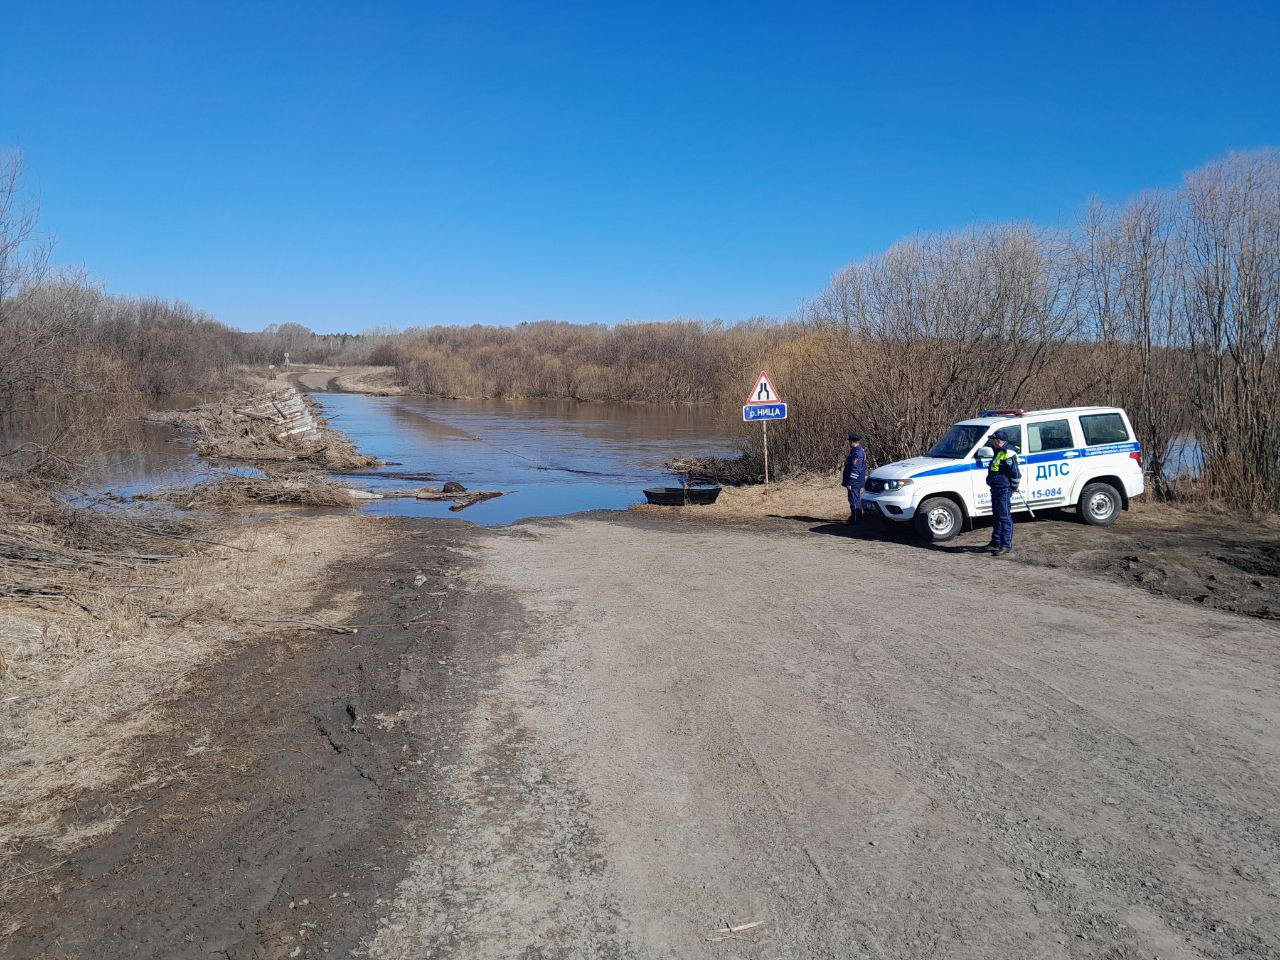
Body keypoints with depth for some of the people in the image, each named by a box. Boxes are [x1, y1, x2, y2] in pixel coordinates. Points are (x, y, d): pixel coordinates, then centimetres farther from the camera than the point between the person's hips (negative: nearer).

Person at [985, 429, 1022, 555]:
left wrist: (1013, 488, -11)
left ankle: (1006, 545, -4)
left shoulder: (1008, 454, -19)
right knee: (997, 516, 17)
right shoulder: (999, 452, 14)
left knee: (1005, 517, -7)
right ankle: (996, 542, 26)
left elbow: (1015, 474, -20)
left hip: (1004, 490, -11)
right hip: (996, 488, 11)